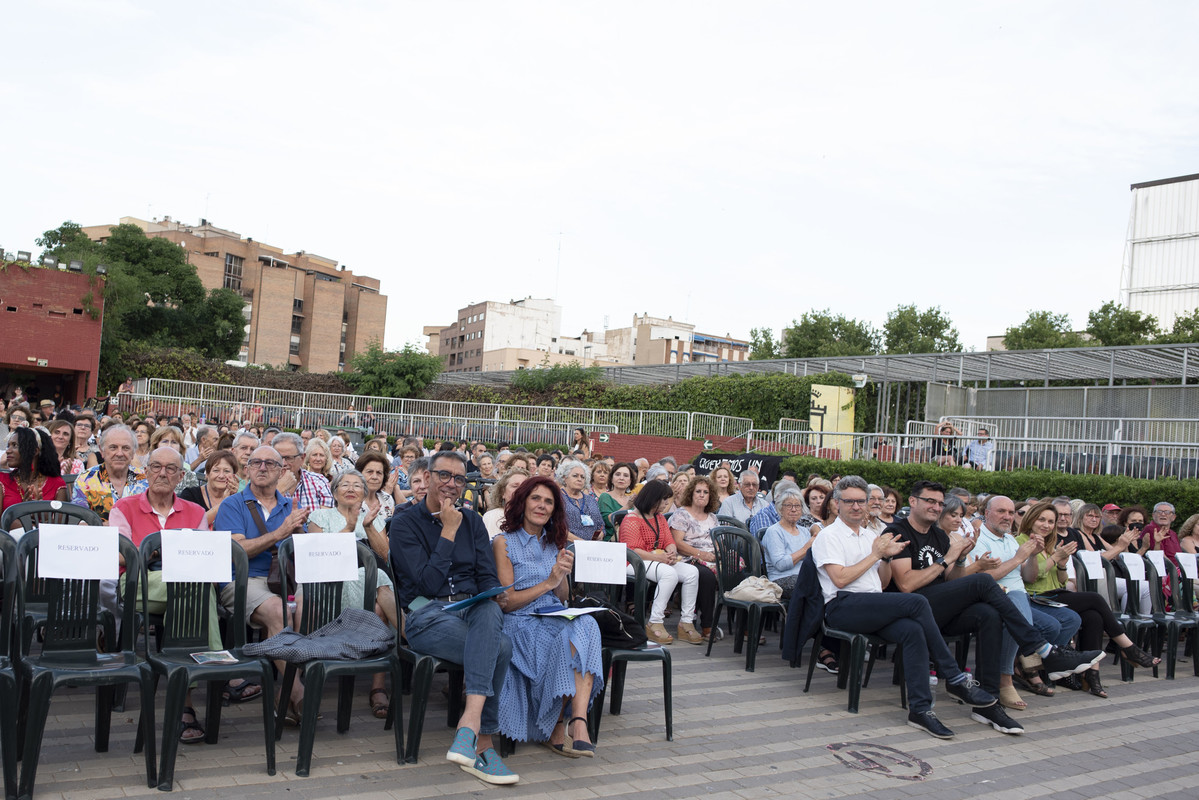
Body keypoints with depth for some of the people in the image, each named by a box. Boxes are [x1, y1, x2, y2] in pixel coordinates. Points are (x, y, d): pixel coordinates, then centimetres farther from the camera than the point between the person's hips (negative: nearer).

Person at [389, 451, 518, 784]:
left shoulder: (472, 521, 19)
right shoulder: (405, 523, 4)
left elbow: (488, 577, 11)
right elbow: (429, 582, -8)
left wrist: (491, 605, -11)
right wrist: (448, 531, -7)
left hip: (473, 610, 4)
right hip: (427, 616, -4)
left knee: (489, 612, -37)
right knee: (500, 647, -33)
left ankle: (469, 724, -43)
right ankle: (482, 743, -27)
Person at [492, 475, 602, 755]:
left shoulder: (554, 544, 19)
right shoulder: (504, 542, 2)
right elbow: (506, 602, -4)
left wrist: (563, 576, -2)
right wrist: (548, 582, -11)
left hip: (557, 618, 5)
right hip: (519, 624, -5)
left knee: (586, 625, -31)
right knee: (568, 638, -33)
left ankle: (578, 720, -40)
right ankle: (556, 728, -20)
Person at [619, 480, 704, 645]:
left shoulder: (660, 518, 20)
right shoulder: (632, 520, -8)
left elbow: (669, 542, 13)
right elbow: (632, 550, -16)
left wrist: (672, 554, -13)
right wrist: (659, 558, -25)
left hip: (660, 561, 8)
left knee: (692, 572, -15)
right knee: (670, 573, -35)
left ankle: (686, 622, -11)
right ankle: (654, 623, -29)